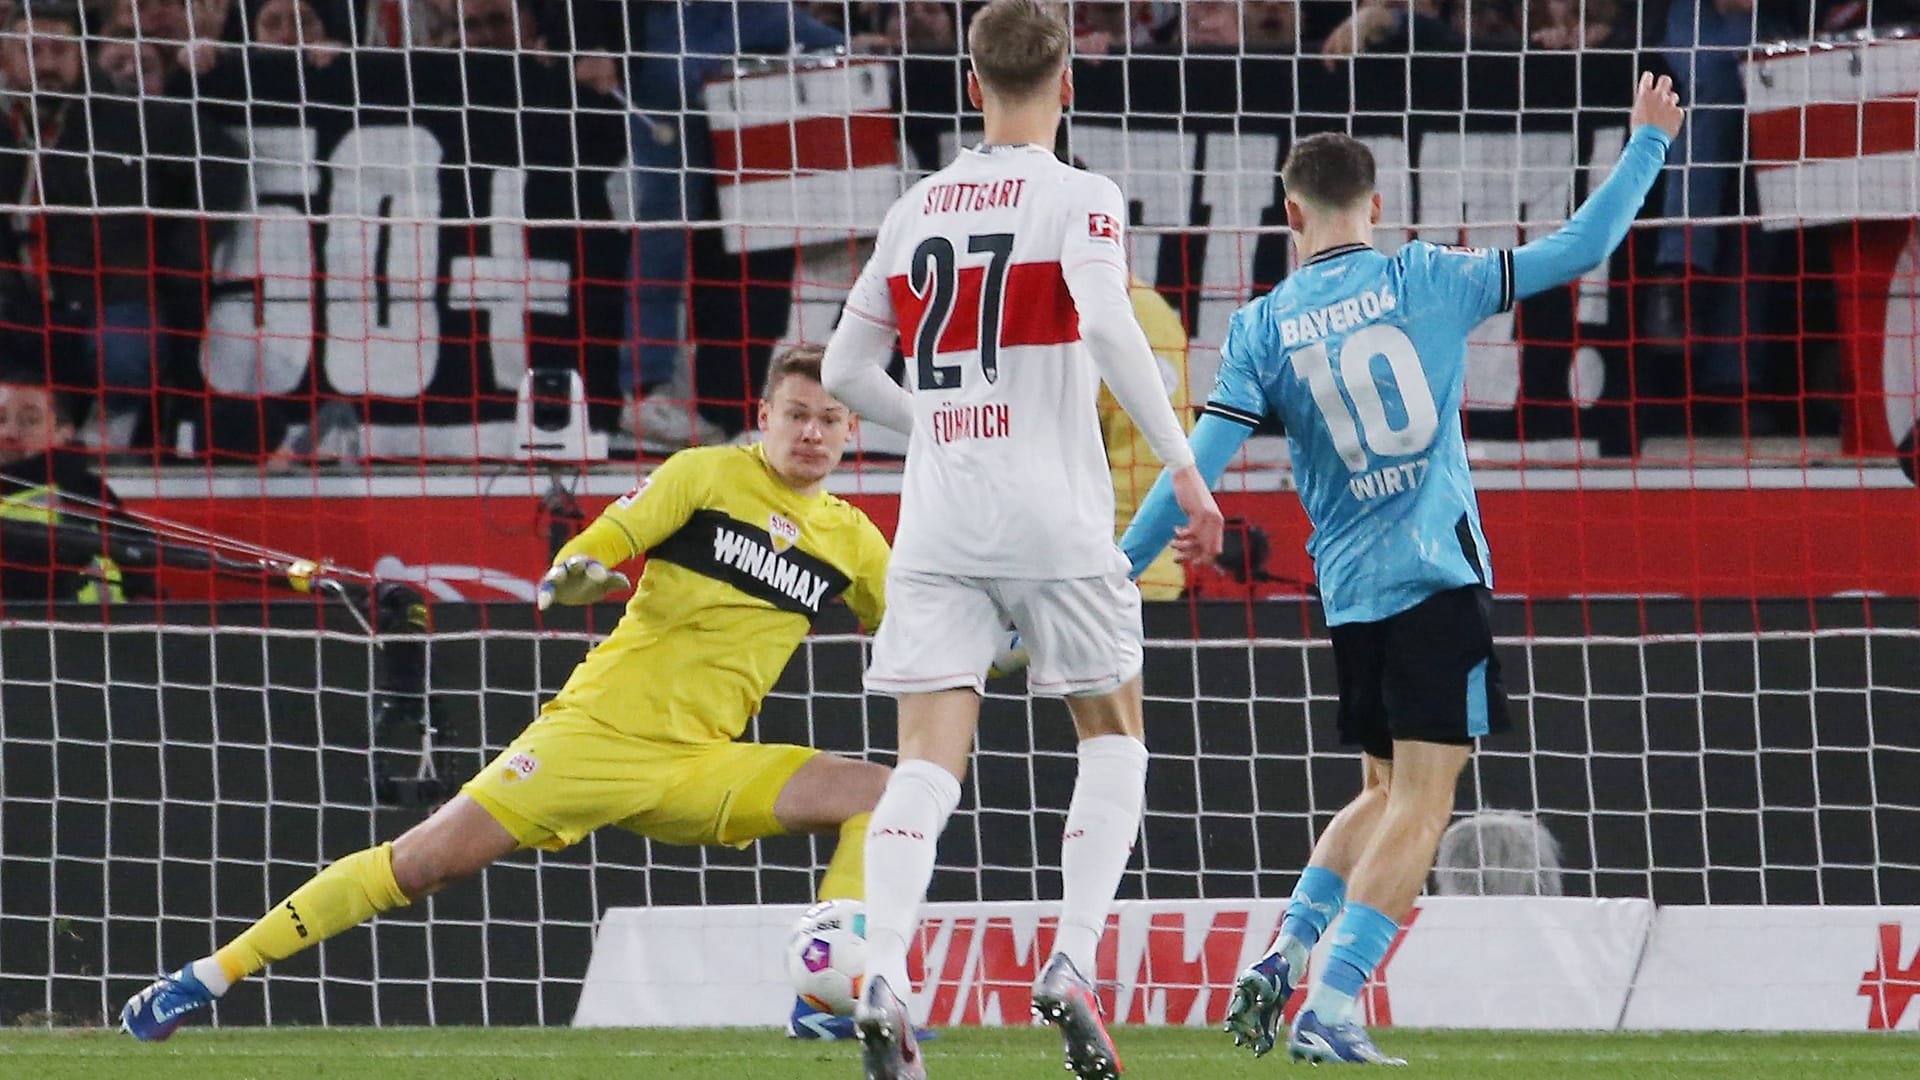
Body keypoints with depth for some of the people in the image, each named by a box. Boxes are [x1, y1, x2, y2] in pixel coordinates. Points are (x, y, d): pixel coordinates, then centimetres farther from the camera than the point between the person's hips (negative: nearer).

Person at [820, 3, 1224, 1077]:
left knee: (930, 757, -3)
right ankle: (1073, 966, -3)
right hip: (1055, 522, -3)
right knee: (1114, 737, 13)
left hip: (937, 520, 3)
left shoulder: (915, 210, 12)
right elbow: (1109, 326, -19)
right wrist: (1184, 465, -15)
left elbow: (845, 370, 16)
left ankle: (883, 978, -23)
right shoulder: (1078, 198, -2)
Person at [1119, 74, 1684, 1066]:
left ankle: (1285, 953, 6)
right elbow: (1580, 250, 1)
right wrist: (1647, 145, 14)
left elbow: (1197, 465, -3)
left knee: (1387, 792, 21)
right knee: (1417, 805, -4)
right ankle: (1330, 1009, -15)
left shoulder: (1261, 328, 2)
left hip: (1348, 594, 3)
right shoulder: (1424, 280, -1)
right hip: (1440, 578, -3)